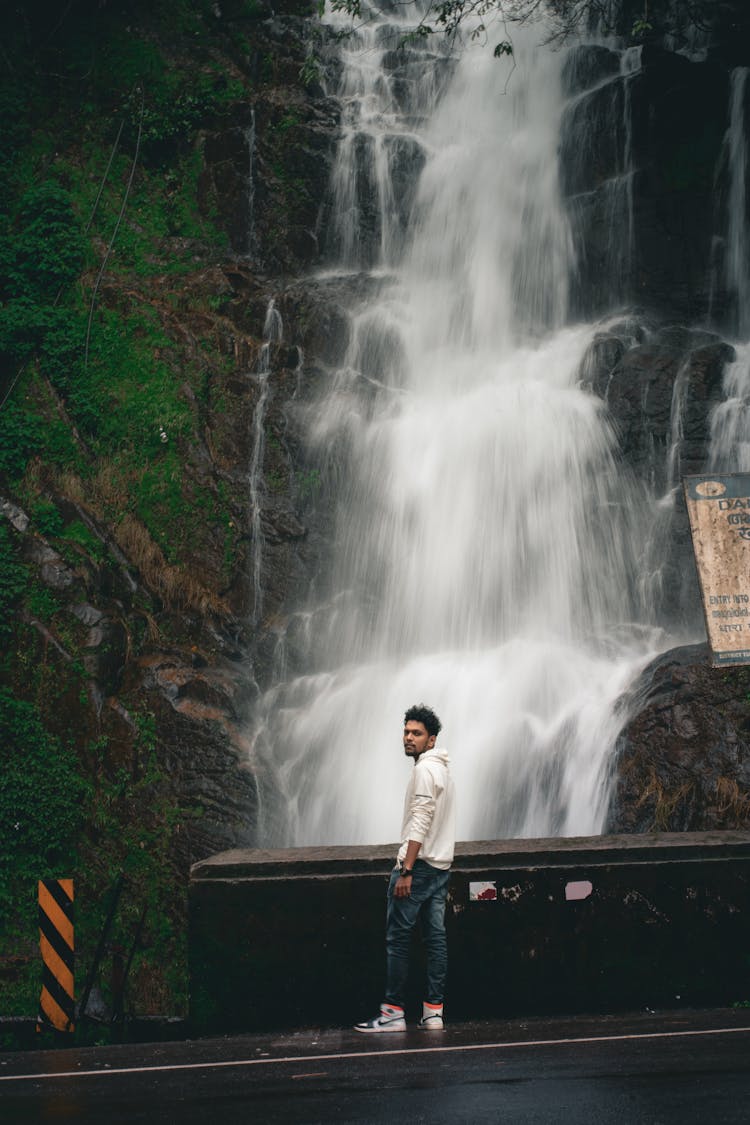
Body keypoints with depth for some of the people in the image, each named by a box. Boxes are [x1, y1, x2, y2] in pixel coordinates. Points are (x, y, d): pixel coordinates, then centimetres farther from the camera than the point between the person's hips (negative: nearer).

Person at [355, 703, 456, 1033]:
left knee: (397, 938, -6)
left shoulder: (425, 770, -13)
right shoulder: (442, 769, 18)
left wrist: (406, 870, -23)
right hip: (441, 867, 10)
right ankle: (433, 1012, 7)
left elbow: (421, 823, -20)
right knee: (435, 937, 6)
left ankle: (393, 1012, -5)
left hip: (419, 865, -10)